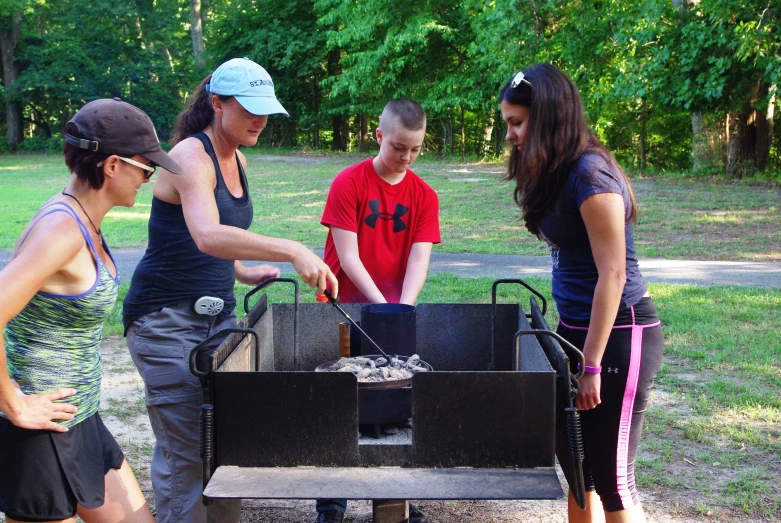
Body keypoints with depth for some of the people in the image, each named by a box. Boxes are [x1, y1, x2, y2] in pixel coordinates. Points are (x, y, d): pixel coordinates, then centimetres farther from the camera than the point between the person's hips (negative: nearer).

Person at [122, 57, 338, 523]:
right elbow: (206, 236, -36)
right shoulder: (192, 157, -17)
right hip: (166, 320, -8)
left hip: (218, 314, 8)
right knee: (185, 450, -5)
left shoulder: (236, 160, 10)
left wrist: (242, 272, 7)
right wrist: (292, 251, -44)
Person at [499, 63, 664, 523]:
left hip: (619, 336, -9)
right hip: (578, 330, 9)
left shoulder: (590, 173, -18)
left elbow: (612, 273, -20)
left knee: (612, 478, 0)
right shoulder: (558, 173, 8)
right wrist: (568, 338, 14)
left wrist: (591, 365, -19)